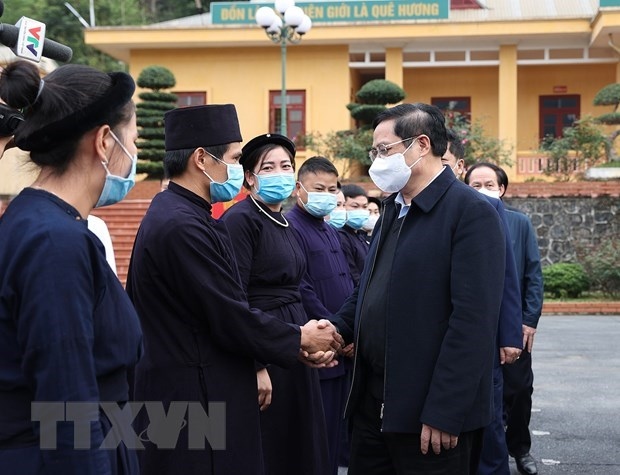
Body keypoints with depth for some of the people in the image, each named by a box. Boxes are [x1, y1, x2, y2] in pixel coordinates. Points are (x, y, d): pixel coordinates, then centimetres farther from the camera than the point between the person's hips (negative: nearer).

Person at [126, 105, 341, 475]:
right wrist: (300, 339, -4)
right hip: (194, 402, -10)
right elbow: (232, 319, -20)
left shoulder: (179, 215, 11)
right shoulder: (183, 226, -20)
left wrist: (297, 342, 7)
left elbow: (224, 307, 12)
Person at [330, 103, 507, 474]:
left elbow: (473, 321, -19)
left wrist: (444, 413, -21)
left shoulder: (472, 212, -13)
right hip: (373, 400, 8)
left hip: (431, 411, -8)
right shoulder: (393, 207, 14)